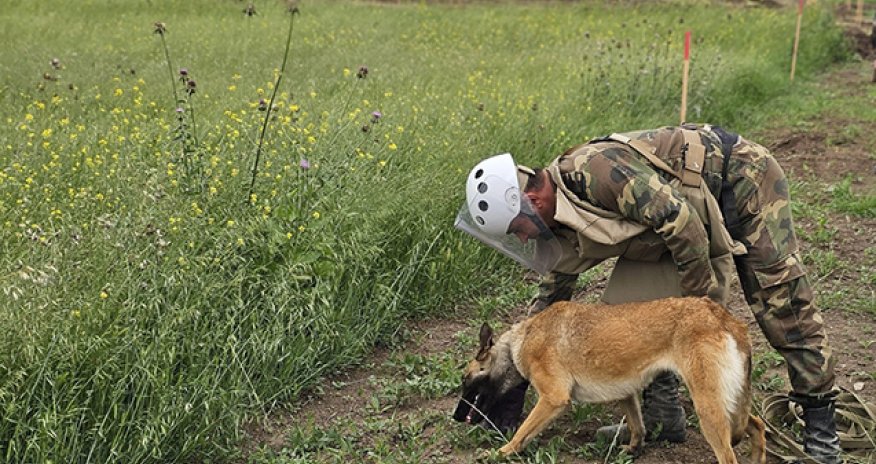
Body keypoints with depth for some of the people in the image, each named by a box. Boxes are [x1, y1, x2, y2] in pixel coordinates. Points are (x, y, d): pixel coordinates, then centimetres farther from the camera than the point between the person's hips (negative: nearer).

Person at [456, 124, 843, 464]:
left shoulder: (595, 170, -32)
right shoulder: (564, 228, -2)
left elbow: (678, 218, -34)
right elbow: (551, 296, 10)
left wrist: (703, 297, -21)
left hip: (741, 177, -8)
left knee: (780, 303, -8)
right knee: (631, 299, -1)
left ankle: (819, 421, 3)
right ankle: (661, 416, 8)